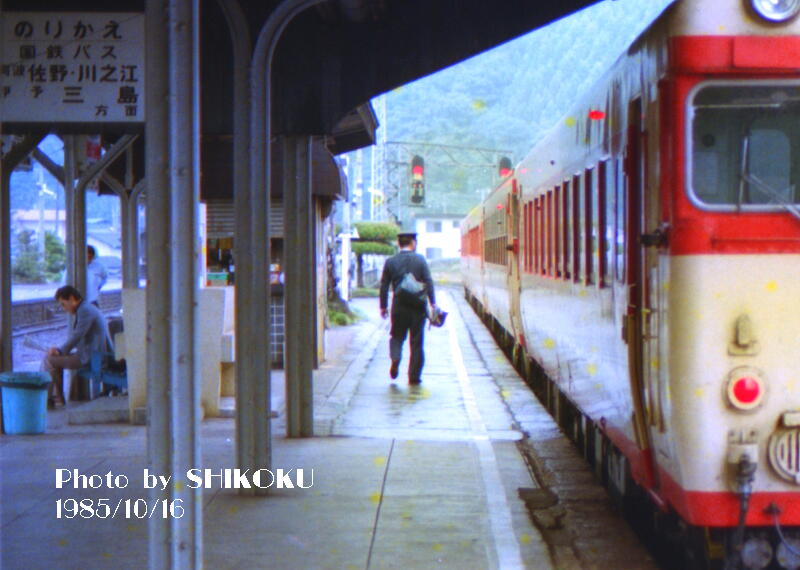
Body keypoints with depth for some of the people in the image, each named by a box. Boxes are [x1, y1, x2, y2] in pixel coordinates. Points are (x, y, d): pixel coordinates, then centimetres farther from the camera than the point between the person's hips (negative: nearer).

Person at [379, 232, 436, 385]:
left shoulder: (390, 262, 1)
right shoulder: (420, 260, -2)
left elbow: (384, 286, 3)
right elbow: (429, 282, -5)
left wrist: (383, 306, 10)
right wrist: (433, 303, -1)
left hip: (399, 307, 1)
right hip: (418, 305, -1)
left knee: (397, 336, 16)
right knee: (417, 341, 6)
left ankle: (395, 358, -13)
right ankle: (414, 376, 7)